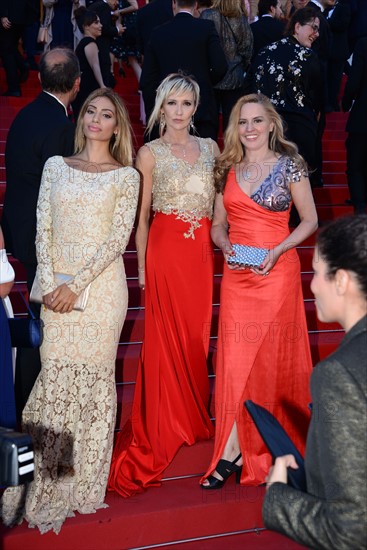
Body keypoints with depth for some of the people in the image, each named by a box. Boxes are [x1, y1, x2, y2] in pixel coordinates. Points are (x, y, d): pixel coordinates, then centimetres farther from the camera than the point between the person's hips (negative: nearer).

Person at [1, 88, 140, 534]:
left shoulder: (126, 176, 3)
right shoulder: (55, 166, 11)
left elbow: (118, 238, -5)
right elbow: (43, 228, 5)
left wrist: (76, 285, -12)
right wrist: (48, 283, -8)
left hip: (101, 286, -2)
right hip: (55, 286, 2)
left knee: (93, 377, 3)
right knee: (52, 376, 1)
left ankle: (83, 486, 15)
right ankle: (44, 487, 11)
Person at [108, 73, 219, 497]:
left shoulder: (209, 148, 11)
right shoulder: (150, 153, -1)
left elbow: (220, 200, 15)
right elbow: (141, 217, 0)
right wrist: (141, 266, -3)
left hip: (202, 250, 4)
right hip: (166, 248, -4)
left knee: (197, 335, 10)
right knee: (169, 336, 1)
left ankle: (194, 417, 25)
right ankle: (166, 426, 13)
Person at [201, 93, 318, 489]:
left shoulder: (289, 166, -2)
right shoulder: (228, 169, 9)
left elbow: (310, 221, 1)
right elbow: (218, 224, 14)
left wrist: (277, 252, -13)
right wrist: (225, 245, -8)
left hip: (276, 272, -3)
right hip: (236, 275, 3)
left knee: (271, 357, 3)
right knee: (234, 357, -2)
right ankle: (232, 451, 2)